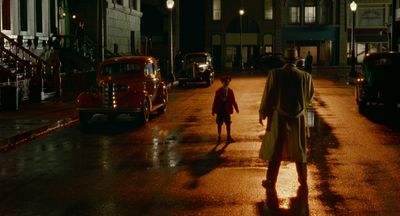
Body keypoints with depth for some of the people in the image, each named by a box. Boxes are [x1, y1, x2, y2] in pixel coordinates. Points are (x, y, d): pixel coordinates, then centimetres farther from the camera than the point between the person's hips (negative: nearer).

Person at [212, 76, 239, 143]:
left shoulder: (230, 91, 1)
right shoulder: (218, 91, -6)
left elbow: (233, 100, 6)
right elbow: (215, 101, -3)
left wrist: (236, 108, 3)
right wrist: (213, 111, -2)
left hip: (227, 110, 2)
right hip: (220, 110, -2)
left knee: (228, 124, 4)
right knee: (219, 124, 8)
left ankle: (228, 137, 15)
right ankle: (219, 136, 24)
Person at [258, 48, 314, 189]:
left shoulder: (275, 74, -13)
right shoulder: (305, 76, -8)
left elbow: (268, 95, -8)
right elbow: (309, 98, 4)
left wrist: (262, 114, 4)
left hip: (279, 118, -1)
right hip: (298, 118, 1)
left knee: (275, 150, 8)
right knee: (299, 149, 15)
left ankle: (271, 181, 13)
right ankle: (303, 179, 25)